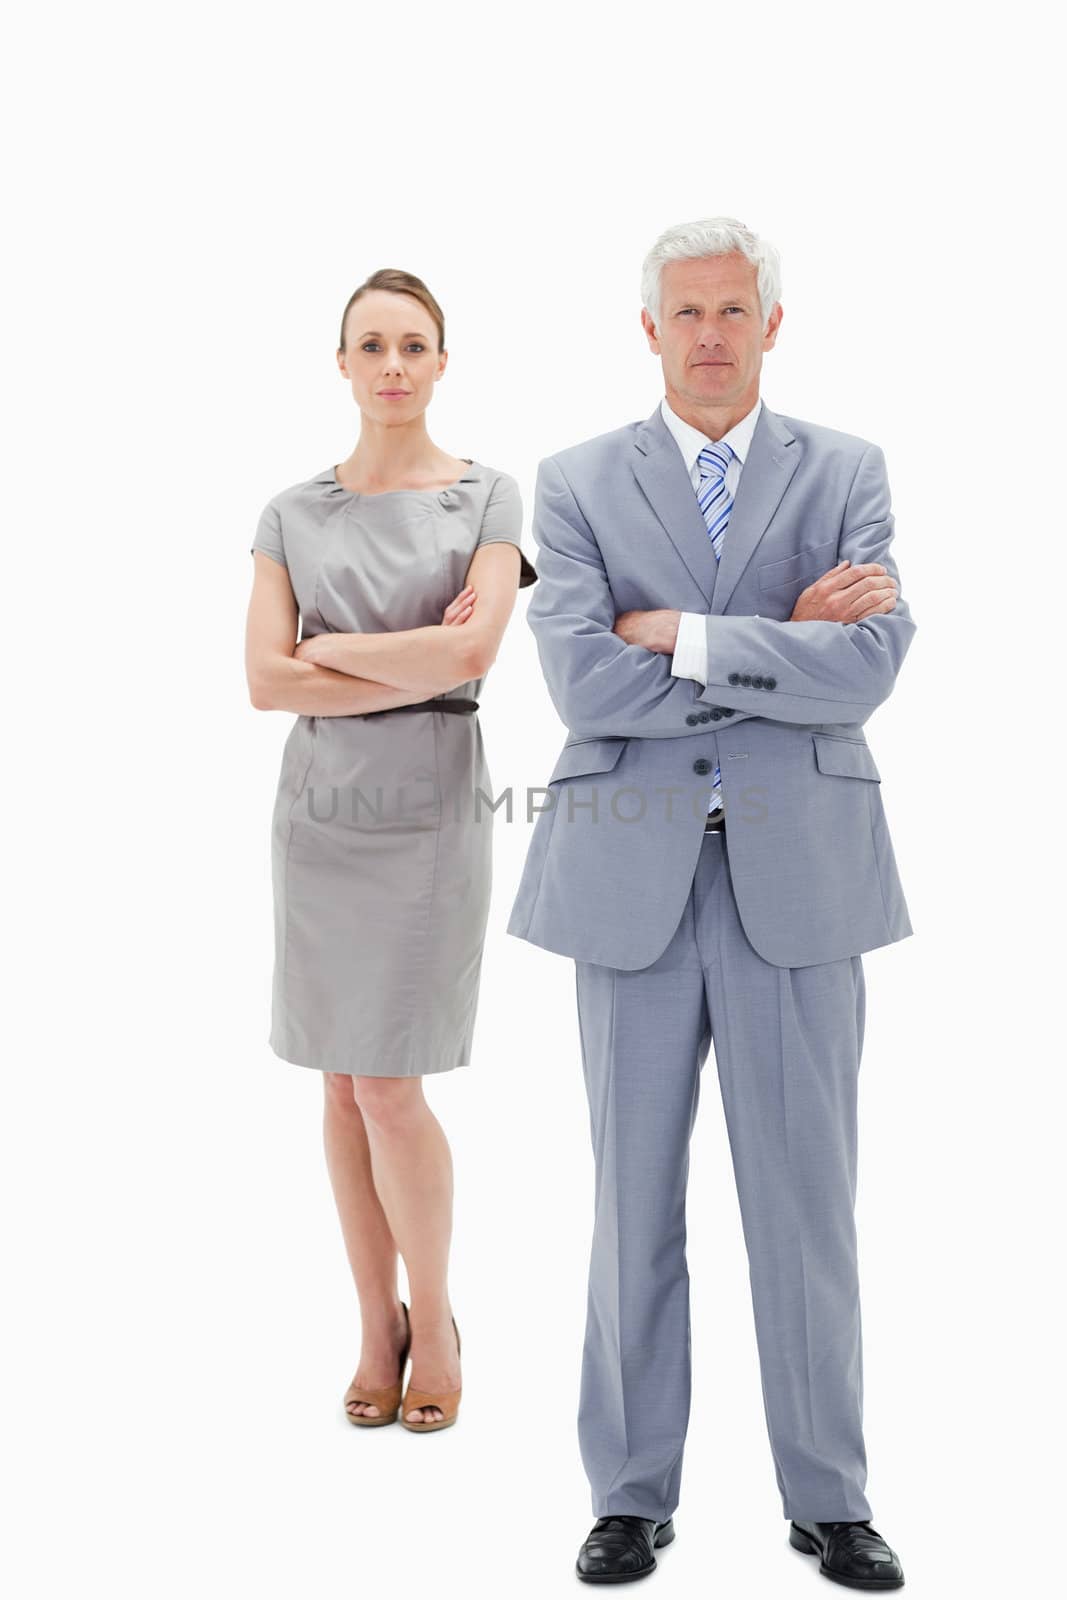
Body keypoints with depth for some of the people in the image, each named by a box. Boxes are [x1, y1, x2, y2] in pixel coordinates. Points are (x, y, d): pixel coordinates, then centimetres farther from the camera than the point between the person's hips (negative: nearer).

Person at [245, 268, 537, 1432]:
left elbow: (471, 653, -18)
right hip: (319, 811, 3)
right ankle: (376, 1325, 22)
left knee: (388, 1087, -5)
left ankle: (434, 1319, 18)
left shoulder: (491, 497, -2)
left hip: (432, 816, -3)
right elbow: (265, 683, -7)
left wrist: (329, 647, -8)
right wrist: (415, 664, -13)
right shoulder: (291, 515, 5)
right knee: (343, 1083, 7)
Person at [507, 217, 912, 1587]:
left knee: (805, 1201, 7)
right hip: (633, 878, 0)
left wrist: (681, 634, -12)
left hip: (799, 873, 0)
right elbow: (584, 685, -10)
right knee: (634, 1200, 9)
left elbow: (869, 665, -10)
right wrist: (781, 649, -10)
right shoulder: (576, 483, 6)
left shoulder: (847, 473, 7)